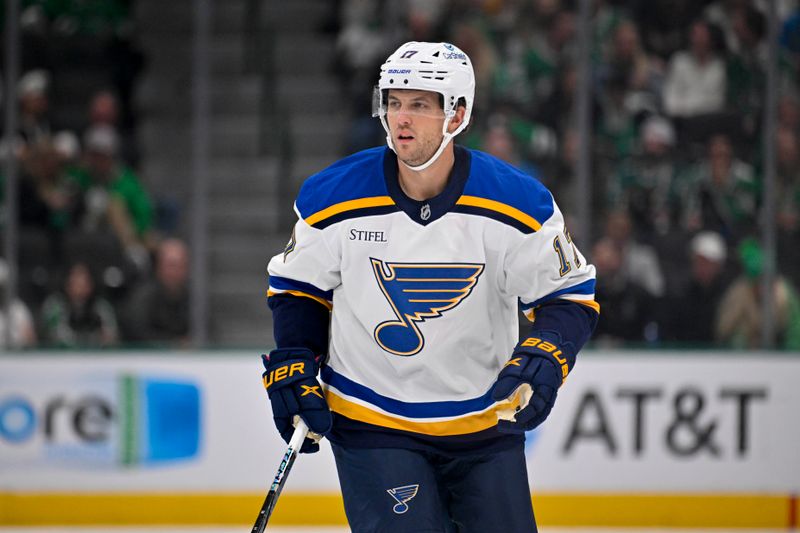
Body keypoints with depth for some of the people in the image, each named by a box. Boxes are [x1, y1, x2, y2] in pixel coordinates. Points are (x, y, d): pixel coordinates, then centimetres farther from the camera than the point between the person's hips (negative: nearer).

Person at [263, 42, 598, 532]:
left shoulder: (519, 205, -12)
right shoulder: (334, 199, -10)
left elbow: (570, 295, -4)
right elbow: (299, 284, 6)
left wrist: (543, 359, -22)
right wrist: (293, 365, -5)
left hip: (486, 424, 2)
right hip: (372, 423, -1)